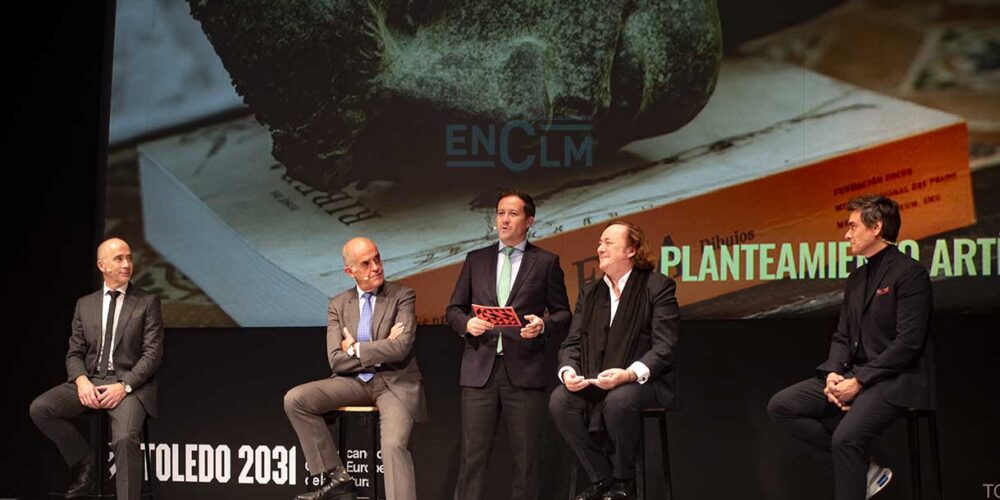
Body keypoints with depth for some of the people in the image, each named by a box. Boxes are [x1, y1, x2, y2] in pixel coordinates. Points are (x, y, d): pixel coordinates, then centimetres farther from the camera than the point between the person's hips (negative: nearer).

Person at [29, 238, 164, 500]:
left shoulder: (148, 302, 4)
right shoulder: (85, 304, 15)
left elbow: (153, 353, -2)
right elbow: (74, 353, 12)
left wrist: (124, 386, -17)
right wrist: (82, 381, -11)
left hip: (130, 384, -4)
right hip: (90, 381, 4)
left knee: (125, 438, -32)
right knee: (40, 408, -20)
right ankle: (86, 463, 0)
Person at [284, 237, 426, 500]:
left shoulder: (403, 296, -1)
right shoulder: (338, 305, 9)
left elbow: (401, 347, -16)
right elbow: (336, 360, -1)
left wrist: (356, 349, -7)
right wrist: (381, 350, -10)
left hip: (394, 383, -4)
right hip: (354, 381, 4)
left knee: (393, 445, -29)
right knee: (295, 399, -15)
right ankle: (335, 476, -8)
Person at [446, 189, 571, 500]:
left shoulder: (546, 262, 7)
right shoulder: (476, 260, 14)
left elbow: (562, 313, 7)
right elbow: (453, 309, 14)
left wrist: (543, 325, -13)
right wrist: (466, 323, -7)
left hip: (524, 370, -2)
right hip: (480, 368, 2)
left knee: (526, 455, 3)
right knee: (473, 452, 1)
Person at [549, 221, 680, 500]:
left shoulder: (658, 286, -4)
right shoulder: (590, 292, 15)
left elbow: (665, 347, -13)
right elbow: (572, 343, 9)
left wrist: (629, 374, -29)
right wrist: (568, 370, -14)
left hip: (645, 381, -5)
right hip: (595, 383, 5)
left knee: (618, 400, -37)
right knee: (559, 400, -22)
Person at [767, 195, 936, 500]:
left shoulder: (910, 274, -10)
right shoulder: (857, 278, 18)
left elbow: (908, 343, -17)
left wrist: (858, 382, -18)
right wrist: (833, 374, -5)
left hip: (893, 381, -9)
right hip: (852, 375, 9)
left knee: (846, 437, -31)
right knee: (780, 406, -4)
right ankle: (863, 470, -1)